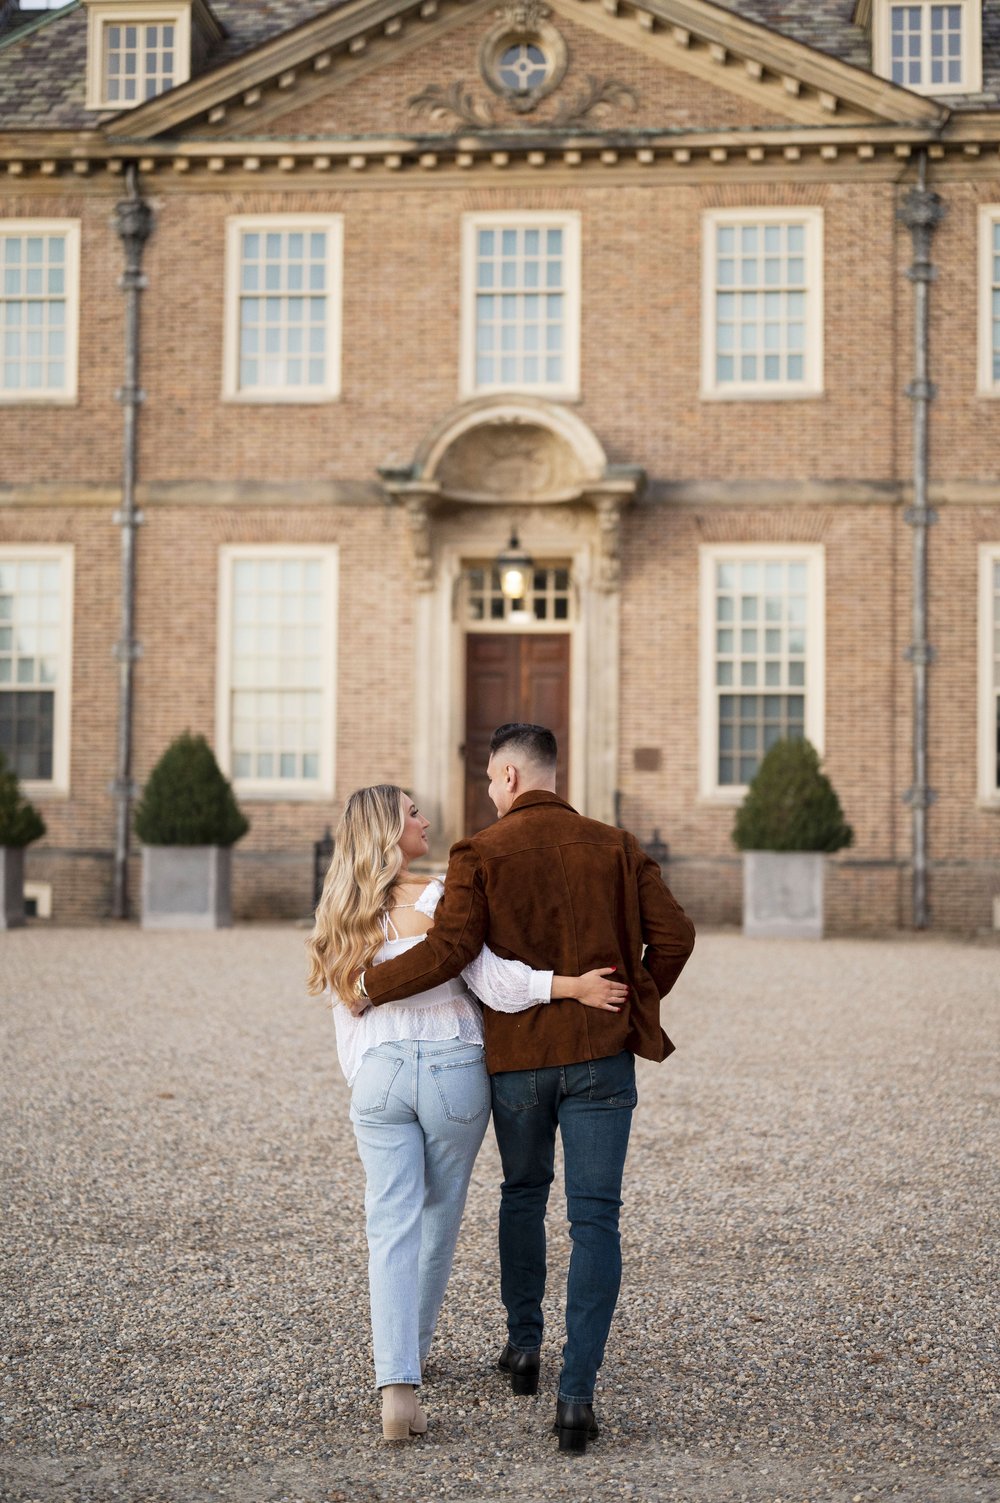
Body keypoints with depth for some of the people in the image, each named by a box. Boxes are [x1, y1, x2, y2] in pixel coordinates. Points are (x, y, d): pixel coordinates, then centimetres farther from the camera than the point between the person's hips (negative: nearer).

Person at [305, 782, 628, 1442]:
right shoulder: (437, 897, -10)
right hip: (453, 1068, -3)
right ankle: (414, 1350, 35)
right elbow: (489, 977, -20)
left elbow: (347, 1017, 12)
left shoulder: (343, 916, 7)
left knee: (391, 1225, -2)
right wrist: (573, 985, -21)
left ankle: (397, 1384, -19)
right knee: (440, 1216, 18)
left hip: (377, 1073, 3)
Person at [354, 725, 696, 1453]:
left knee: (523, 1193, 24)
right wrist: (638, 1003, 14)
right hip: (601, 1053, 0)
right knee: (594, 1217, 0)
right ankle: (578, 1389, -9)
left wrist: (371, 986, -2)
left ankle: (524, 1343, 34)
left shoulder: (481, 854, -6)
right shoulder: (614, 847, 2)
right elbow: (674, 933, -2)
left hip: (517, 1057, 0)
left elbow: (448, 950, -16)